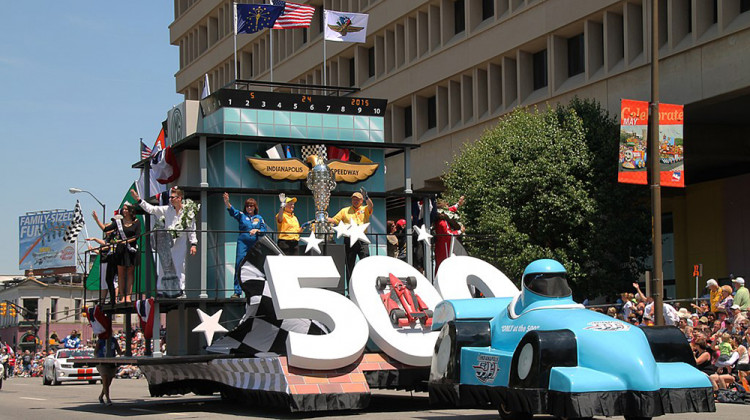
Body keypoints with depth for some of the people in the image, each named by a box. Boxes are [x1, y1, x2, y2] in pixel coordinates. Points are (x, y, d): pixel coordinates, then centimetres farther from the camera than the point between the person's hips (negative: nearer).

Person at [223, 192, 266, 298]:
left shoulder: (259, 218, 13)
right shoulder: (241, 215, 8)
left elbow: (264, 231, 8)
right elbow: (232, 211, -10)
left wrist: (256, 230, -12)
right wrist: (227, 202, -28)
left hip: (255, 244, 2)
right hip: (242, 243, -2)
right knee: (239, 265, -9)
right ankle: (237, 292, -8)